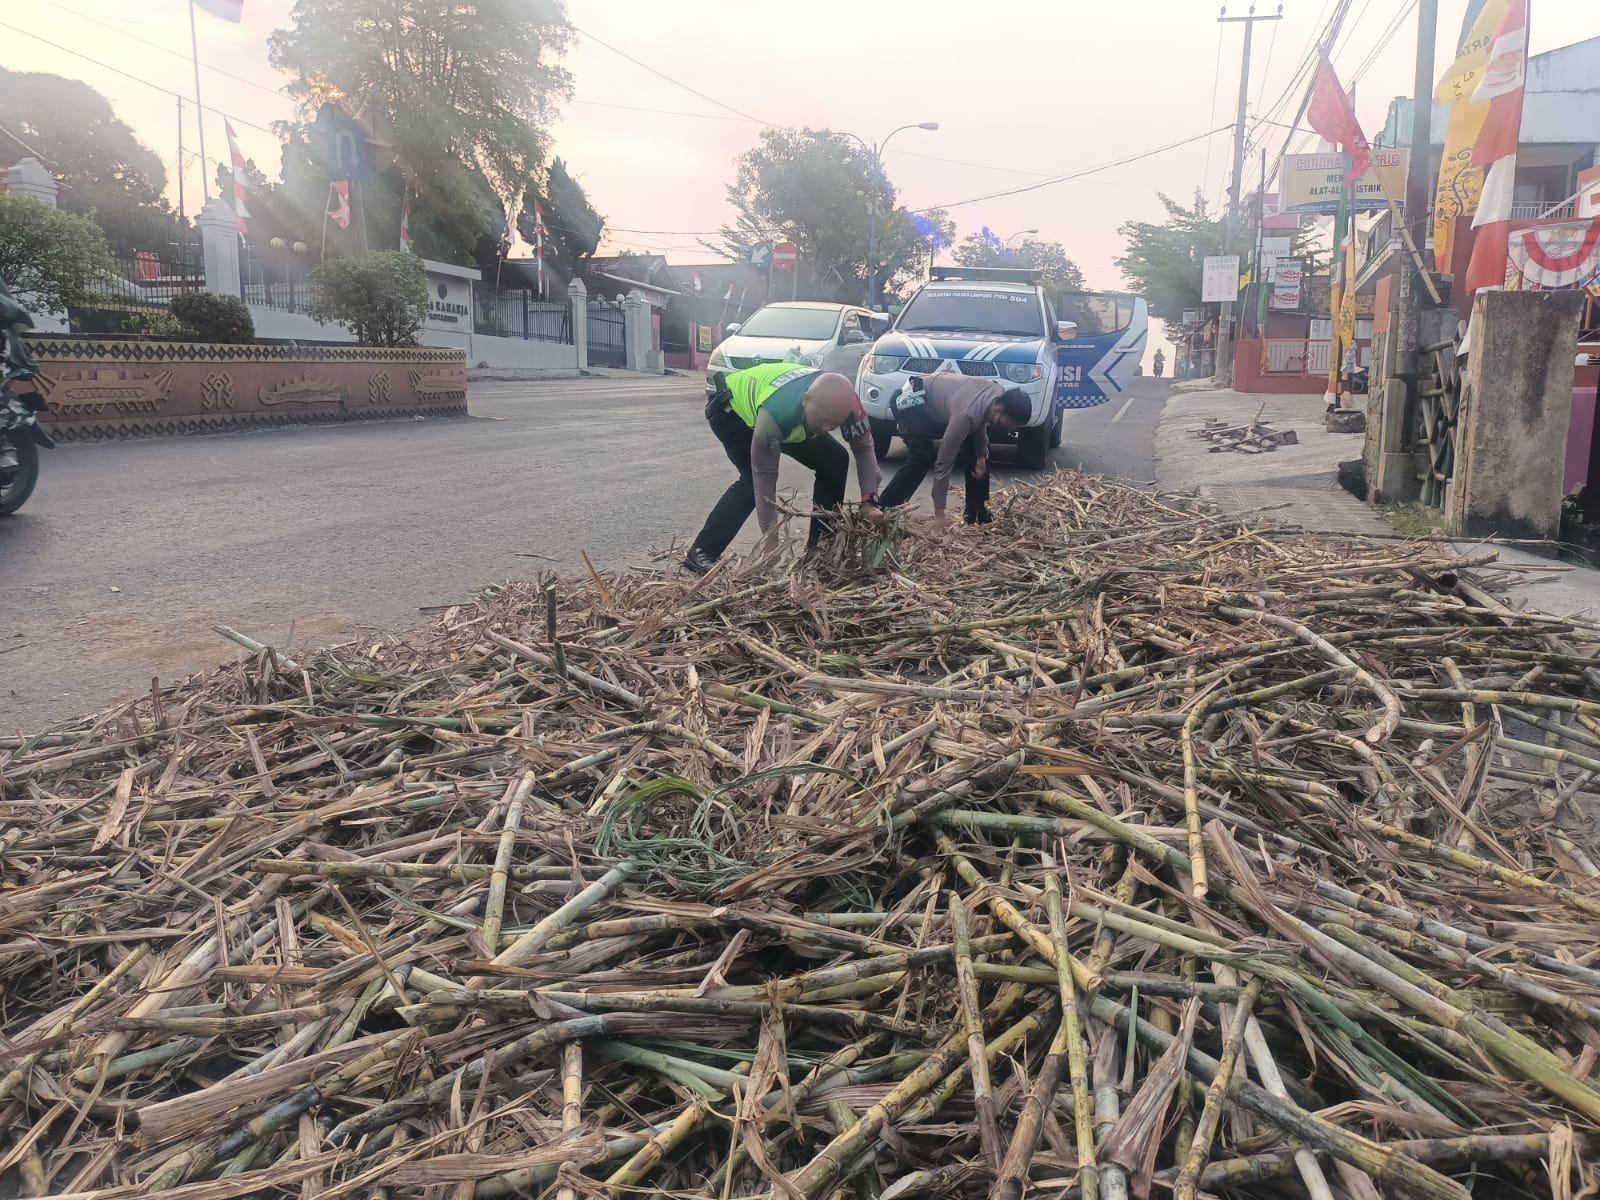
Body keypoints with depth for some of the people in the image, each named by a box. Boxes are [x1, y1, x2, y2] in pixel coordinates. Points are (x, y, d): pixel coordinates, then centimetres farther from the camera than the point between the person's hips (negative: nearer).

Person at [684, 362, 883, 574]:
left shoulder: (844, 400, -32)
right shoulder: (775, 412, -45)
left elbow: (864, 447, -18)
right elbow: (765, 477, -37)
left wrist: (869, 502, -30)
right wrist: (771, 538, -33)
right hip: (733, 407, -6)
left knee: (835, 462, -3)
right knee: (753, 480, -27)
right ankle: (701, 553, -23)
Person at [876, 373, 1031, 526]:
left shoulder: (1000, 394, -17)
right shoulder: (967, 414, -39)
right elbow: (944, 461, -34)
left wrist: (981, 456, -9)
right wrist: (939, 513, -32)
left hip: (938, 395, 9)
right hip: (911, 398, -9)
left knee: (973, 452, 4)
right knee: (922, 457, -25)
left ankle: (977, 513, 12)